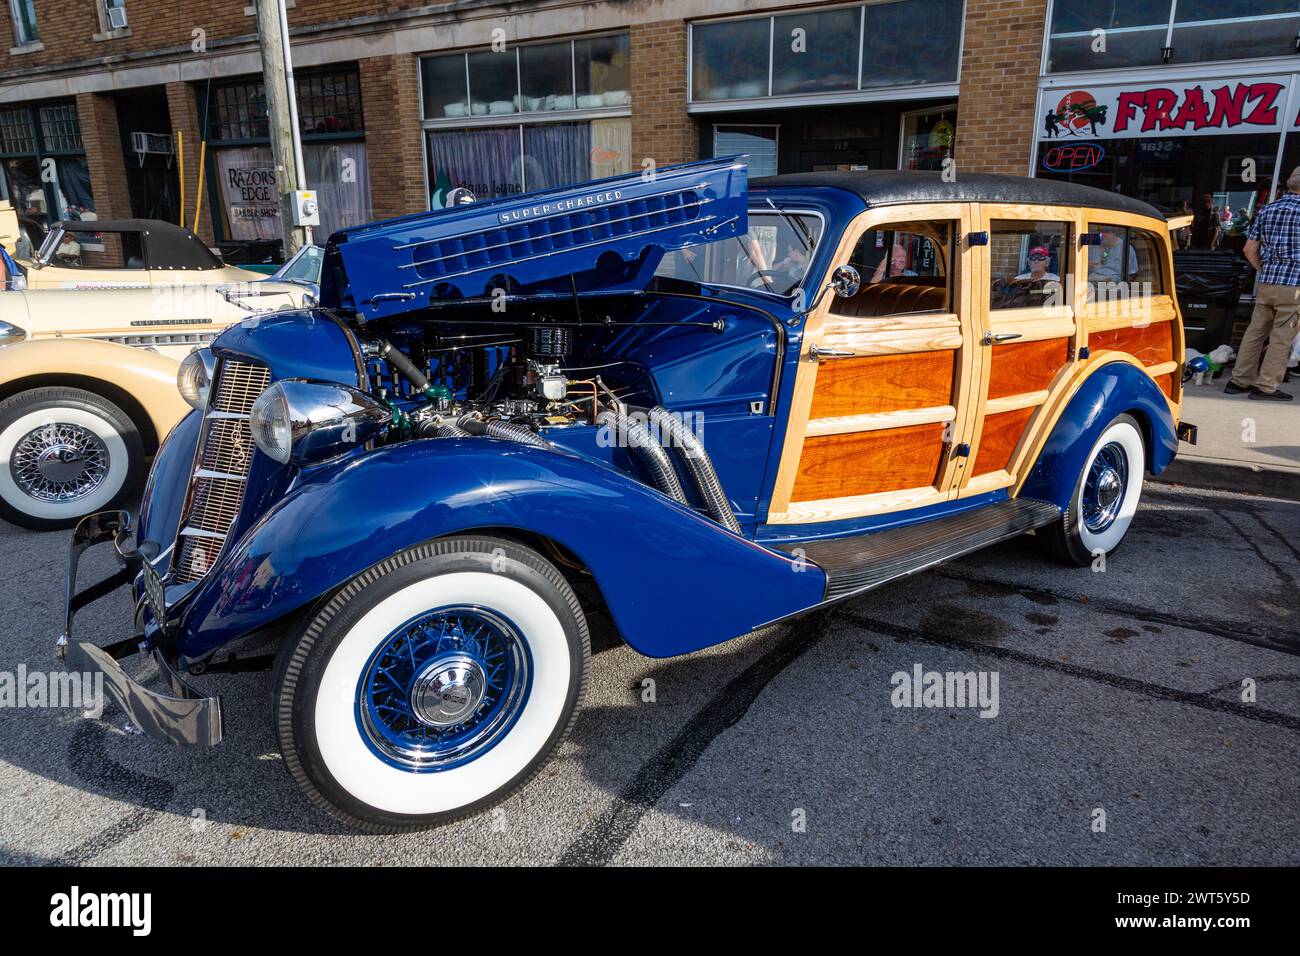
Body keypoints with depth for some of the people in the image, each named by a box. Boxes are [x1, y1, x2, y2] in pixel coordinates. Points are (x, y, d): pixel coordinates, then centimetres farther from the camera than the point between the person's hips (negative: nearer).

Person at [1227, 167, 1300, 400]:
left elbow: (1250, 249, 11)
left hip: (1267, 283, 5)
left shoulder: (1266, 210, 10)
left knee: (1255, 332, 12)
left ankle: (1239, 380, 14)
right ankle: (1266, 386, 2)